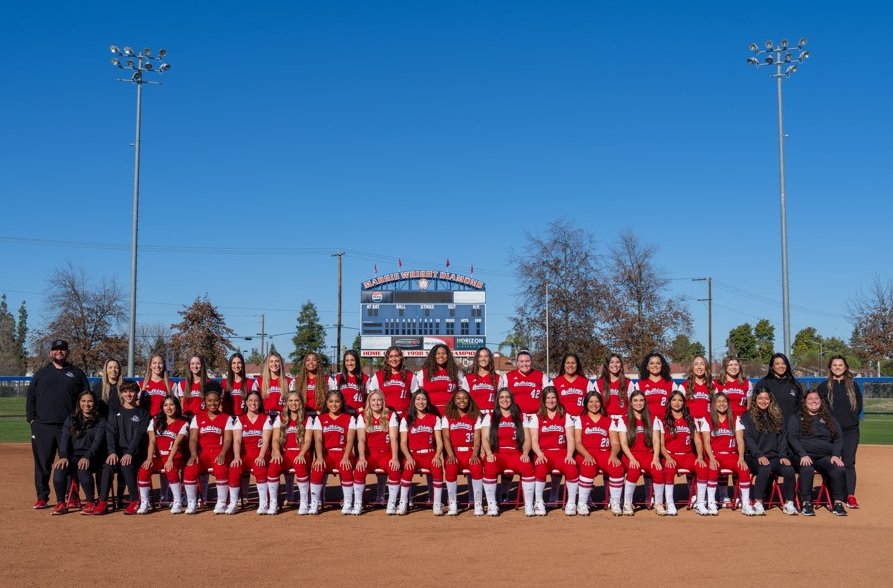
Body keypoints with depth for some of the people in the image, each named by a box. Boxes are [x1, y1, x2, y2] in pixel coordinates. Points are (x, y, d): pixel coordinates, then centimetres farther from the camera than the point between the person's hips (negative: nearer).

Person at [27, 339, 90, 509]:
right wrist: (31, 419, 1)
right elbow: (30, 398, 13)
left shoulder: (77, 374, 11)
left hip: (69, 427, -1)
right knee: (42, 463, 3)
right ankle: (42, 497, 11)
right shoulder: (40, 374, 14)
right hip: (42, 427, 1)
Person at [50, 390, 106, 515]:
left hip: (92, 458, -3)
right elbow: (64, 439, 2)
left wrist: (87, 457, -26)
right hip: (73, 456, 3)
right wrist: (63, 457, -17)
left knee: (83, 468, -35)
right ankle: (60, 503, -17)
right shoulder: (70, 419, 15)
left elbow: (97, 441, -9)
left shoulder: (100, 421, 5)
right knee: (60, 467, -28)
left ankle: (90, 503, -24)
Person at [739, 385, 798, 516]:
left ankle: (789, 504, -14)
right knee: (765, 468, -36)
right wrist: (759, 455, -19)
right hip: (754, 457, -4)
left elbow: (782, 437, 13)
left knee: (789, 470, -27)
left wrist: (783, 456, -4)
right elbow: (748, 439, -5)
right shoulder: (747, 416, 6)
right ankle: (758, 503, -28)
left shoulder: (776, 415, 19)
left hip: (774, 456, 4)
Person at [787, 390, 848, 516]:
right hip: (803, 456, -3)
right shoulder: (796, 418, 12)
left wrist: (836, 455, -5)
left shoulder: (829, 419, 21)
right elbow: (792, 437, -1)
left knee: (839, 470, -28)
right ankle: (806, 503, -26)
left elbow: (838, 438, 13)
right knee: (807, 470, -36)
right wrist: (803, 455, -16)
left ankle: (838, 503, -19)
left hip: (825, 457, 3)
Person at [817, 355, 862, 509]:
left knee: (849, 463, 0)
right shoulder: (824, 386, 5)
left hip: (851, 431, 1)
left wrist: (851, 419, 4)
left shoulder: (853, 386, 9)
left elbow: (859, 406, 12)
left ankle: (851, 496, 0)